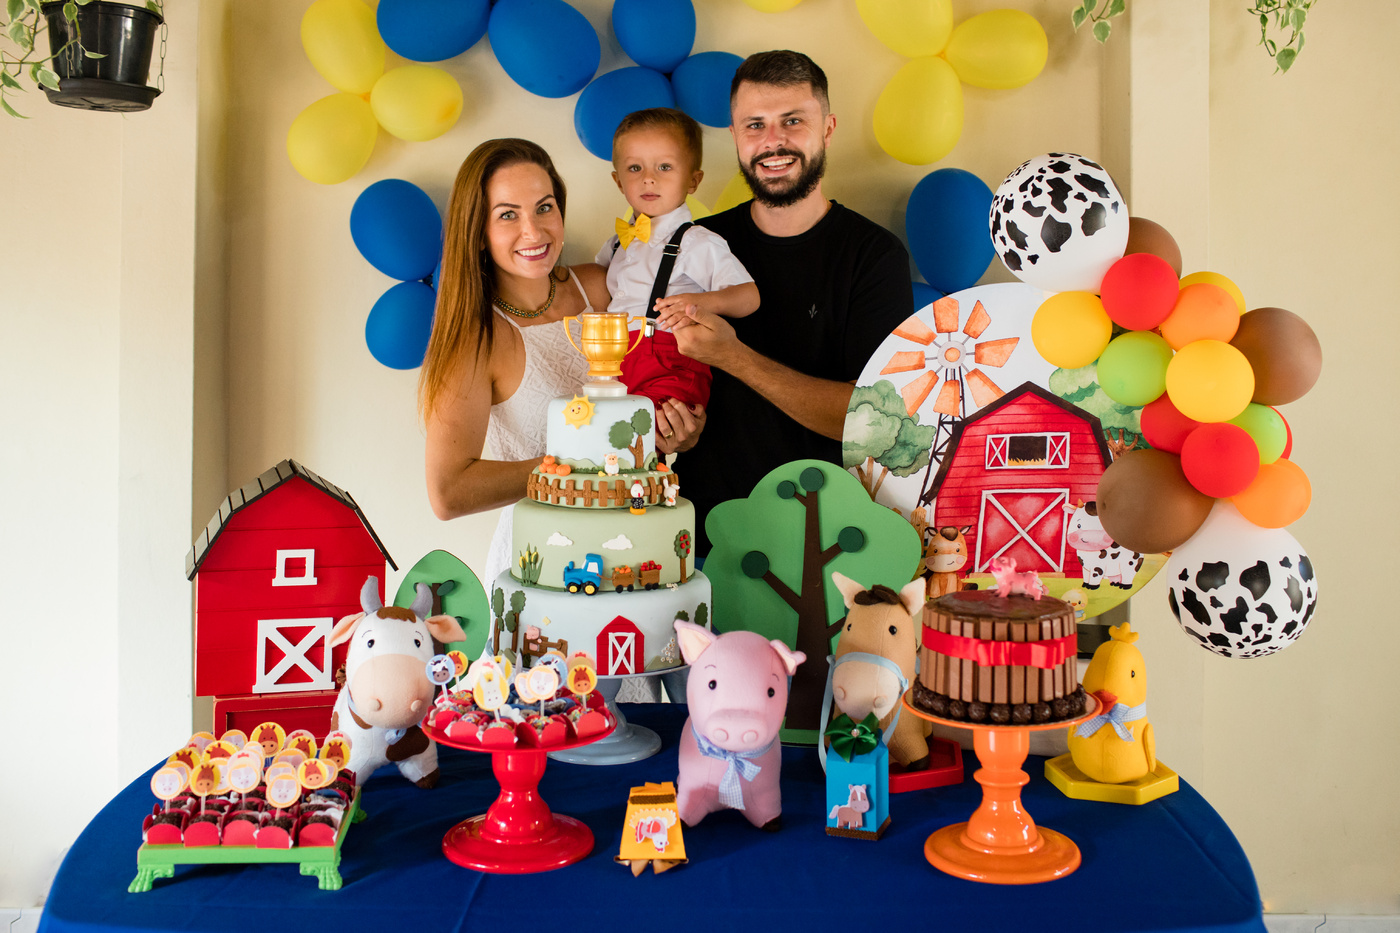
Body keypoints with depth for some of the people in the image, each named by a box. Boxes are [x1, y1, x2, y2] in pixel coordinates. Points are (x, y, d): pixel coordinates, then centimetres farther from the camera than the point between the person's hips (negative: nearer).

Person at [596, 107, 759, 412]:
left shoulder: (697, 243, -1)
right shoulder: (618, 244, 19)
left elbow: (749, 295, -7)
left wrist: (704, 302, -25)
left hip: (671, 367, -7)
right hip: (614, 364, 7)